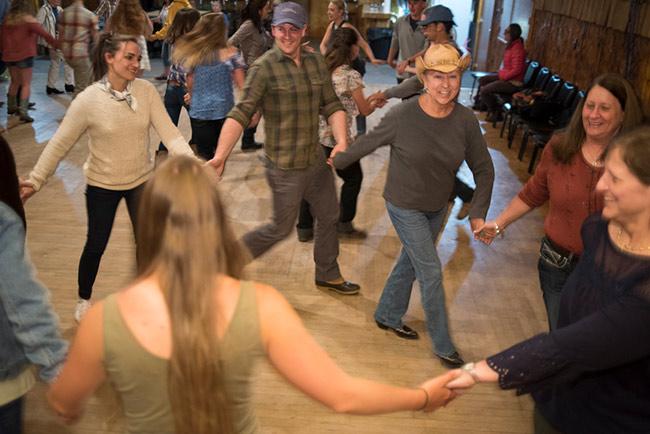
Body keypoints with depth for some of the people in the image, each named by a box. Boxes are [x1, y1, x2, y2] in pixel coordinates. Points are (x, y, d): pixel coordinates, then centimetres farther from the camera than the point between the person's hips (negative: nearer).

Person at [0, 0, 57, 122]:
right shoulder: (28, 20, -8)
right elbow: (43, 33, -19)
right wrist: (55, 43, -17)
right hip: (25, 55, -6)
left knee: (15, 82, 22)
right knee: (26, 84, -2)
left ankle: (11, 107, 34)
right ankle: (23, 111, -13)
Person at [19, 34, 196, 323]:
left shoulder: (146, 91, -13)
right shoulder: (88, 100, -18)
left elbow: (169, 133, -18)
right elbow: (60, 144, -11)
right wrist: (35, 181, -10)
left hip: (142, 180, 2)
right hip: (102, 185, -1)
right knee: (96, 246, 13)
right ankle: (84, 300, 39)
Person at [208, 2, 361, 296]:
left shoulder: (316, 62, 3)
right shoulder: (264, 68, -16)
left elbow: (332, 106, 3)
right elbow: (240, 114, -24)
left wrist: (341, 140, -15)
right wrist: (220, 156, -36)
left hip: (316, 160, 7)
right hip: (285, 168, -6)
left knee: (329, 217, 19)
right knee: (281, 228, 6)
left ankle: (328, 275, 40)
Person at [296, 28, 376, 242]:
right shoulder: (351, 75, -14)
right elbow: (364, 110, -5)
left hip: (315, 133, 6)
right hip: (338, 137, -6)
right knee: (353, 177, 17)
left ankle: (304, 228, 19)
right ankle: (344, 224, 24)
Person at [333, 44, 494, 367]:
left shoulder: (465, 120, -14)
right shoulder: (403, 116, -24)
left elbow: (483, 169, -4)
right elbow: (367, 143, -8)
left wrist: (478, 212, -11)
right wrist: (336, 162, 4)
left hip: (437, 207, 5)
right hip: (405, 206, -5)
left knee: (410, 262, 21)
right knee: (431, 272, -1)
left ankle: (388, 316, 44)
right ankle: (443, 345, 17)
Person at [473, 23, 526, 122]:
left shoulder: (518, 49, -24)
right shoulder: (511, 45, 5)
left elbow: (516, 70, -26)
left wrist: (503, 77, -18)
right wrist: (500, 72, 8)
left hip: (513, 82, -10)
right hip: (504, 75, 10)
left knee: (484, 90, -18)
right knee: (482, 80, 17)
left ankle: (495, 113, -1)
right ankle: (482, 104, 32)